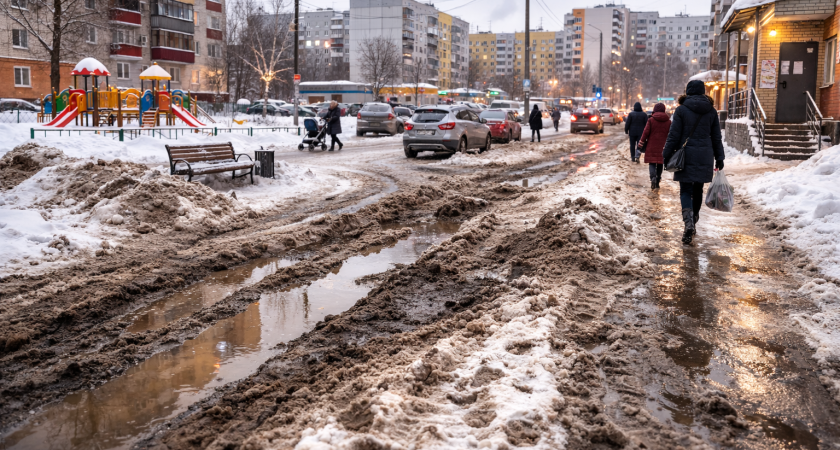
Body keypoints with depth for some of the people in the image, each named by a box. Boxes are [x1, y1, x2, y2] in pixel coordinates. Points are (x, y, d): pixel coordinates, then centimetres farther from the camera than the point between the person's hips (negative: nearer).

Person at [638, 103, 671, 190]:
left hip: (652, 147, -2)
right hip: (662, 147, 2)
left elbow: (646, 132, -5)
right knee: (660, 164, 12)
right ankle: (657, 182, 17)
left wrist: (641, 143, 3)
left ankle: (653, 177, -26)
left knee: (652, 163, 0)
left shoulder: (651, 120, -5)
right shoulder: (668, 121, 4)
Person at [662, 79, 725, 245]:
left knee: (685, 190, -1)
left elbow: (674, 136, -6)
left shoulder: (682, 110, -5)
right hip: (705, 157, 3)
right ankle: (693, 223, 23)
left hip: (686, 156, -3)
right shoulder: (711, 111, 6)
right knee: (698, 190, 14)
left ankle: (688, 223, -21)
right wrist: (719, 158, 15)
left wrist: (667, 155, 1)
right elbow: (716, 137, 9)